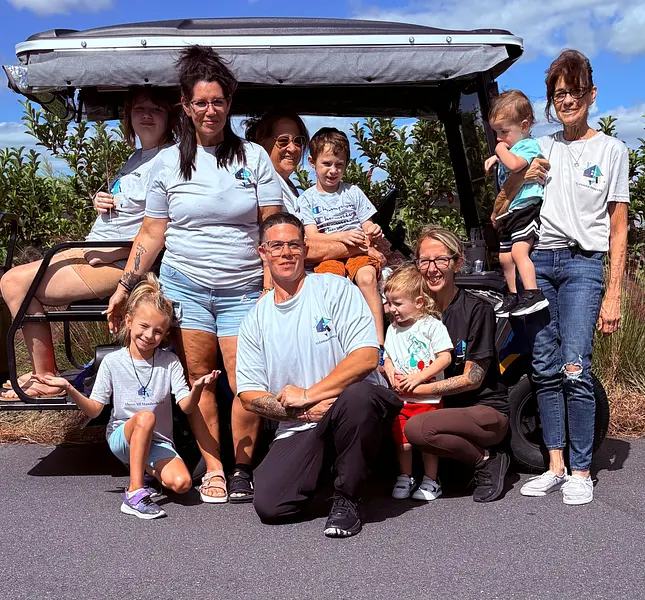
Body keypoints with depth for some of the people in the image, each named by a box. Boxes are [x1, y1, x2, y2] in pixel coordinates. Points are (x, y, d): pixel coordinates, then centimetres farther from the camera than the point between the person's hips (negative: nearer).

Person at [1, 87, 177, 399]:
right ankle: (42, 372, 13)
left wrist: (112, 254, -19)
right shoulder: (137, 156, 16)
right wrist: (102, 203, 3)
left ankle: (45, 380, -1)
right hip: (95, 250, 10)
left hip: (119, 265, -10)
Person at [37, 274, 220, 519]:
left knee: (181, 483, -27)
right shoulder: (112, 362, -4)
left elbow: (186, 407, -11)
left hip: (158, 443, 1)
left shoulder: (169, 362, -4)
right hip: (122, 437, -1)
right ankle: (134, 494, -29)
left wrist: (197, 388, -33)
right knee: (145, 417, -36)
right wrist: (69, 389, -21)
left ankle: (145, 470, 7)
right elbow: (94, 409, -5)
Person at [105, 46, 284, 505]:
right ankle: (213, 470, 11)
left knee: (246, 382, -8)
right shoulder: (168, 162, 8)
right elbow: (152, 233, 10)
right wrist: (125, 287, 4)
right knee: (199, 378, 1)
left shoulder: (254, 157, 5)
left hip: (242, 290, -1)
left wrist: (272, 290, -6)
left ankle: (243, 469, 8)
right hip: (184, 285, 1)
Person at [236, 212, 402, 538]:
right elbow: (250, 396, 5)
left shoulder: (335, 289, 0)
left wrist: (307, 395, -15)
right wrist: (303, 412, -11)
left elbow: (366, 357, -13)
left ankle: (347, 499, -15)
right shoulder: (256, 318, 10)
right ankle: (321, 470, 16)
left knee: (356, 396, -39)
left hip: (353, 410, -3)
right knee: (269, 505, -19)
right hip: (298, 427, 3)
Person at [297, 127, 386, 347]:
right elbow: (311, 237, 0)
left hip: (357, 251, 1)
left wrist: (373, 232, -12)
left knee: (367, 277, -33)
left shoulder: (353, 192, 16)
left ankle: (379, 341, -33)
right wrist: (342, 236, -18)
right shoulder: (307, 199, 11)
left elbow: (367, 226, 15)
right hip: (327, 254, 0)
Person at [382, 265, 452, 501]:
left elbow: (444, 358, -12)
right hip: (401, 398, 4)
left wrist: (418, 377, -18)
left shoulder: (432, 325, -8)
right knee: (402, 441, 7)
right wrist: (391, 374, -8)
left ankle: (430, 481, 19)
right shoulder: (393, 329, 9)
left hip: (428, 397, -4)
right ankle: (405, 478, 26)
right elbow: (387, 359, 15)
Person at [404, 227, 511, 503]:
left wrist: (420, 388, -22)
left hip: (486, 410, -6)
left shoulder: (476, 309, -10)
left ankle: (486, 459, -8)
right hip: (445, 407, 6)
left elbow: (473, 377, -13)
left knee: (416, 428, -32)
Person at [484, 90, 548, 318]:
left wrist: (501, 150, -12)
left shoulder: (529, 145, -9)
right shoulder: (510, 149, 17)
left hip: (526, 207, -10)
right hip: (509, 212, 10)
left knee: (519, 249, -27)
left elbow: (514, 164, -29)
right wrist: (495, 157, 21)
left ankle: (533, 295, -31)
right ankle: (512, 297, 29)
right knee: (505, 256, 15)